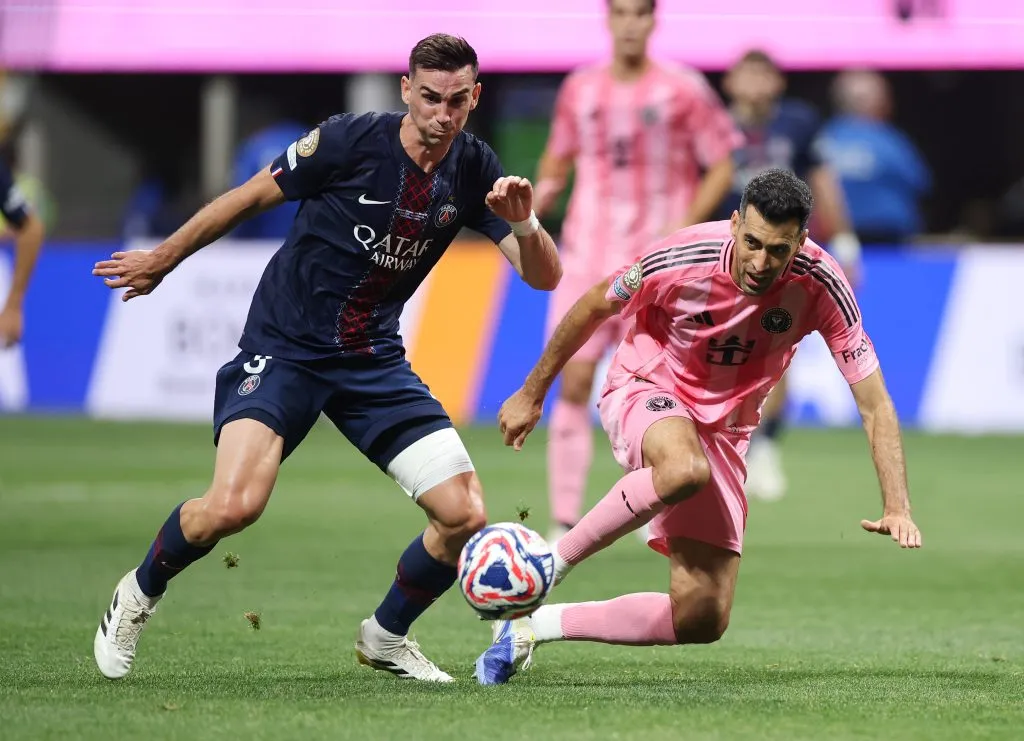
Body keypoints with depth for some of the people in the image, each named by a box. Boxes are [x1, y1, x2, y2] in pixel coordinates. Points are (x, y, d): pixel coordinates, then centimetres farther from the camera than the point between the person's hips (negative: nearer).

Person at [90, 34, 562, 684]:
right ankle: (139, 594, 7)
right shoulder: (351, 140, -15)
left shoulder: (474, 171, -3)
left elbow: (545, 276, -5)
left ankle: (385, 636, 20)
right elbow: (253, 197, -2)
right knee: (233, 507, -25)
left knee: (466, 515, -8)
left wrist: (524, 222, -27)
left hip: (374, 358, 4)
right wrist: (162, 260, 8)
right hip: (284, 348, -4)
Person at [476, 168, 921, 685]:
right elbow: (593, 307, -5)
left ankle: (535, 625, 12)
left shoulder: (820, 286, -20)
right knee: (685, 469, -43)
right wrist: (532, 394, 4)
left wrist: (897, 506, -28)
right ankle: (548, 565, -23)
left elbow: (874, 404, -16)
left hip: (722, 427, 4)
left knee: (702, 620, -4)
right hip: (644, 391, -4)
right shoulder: (681, 259, -25)